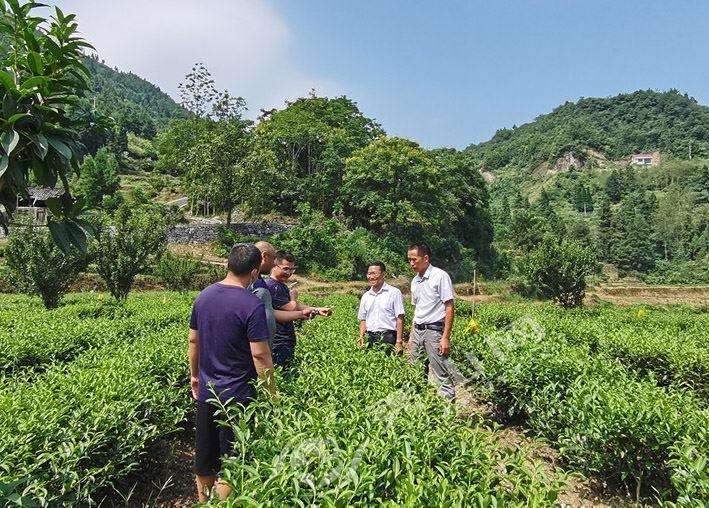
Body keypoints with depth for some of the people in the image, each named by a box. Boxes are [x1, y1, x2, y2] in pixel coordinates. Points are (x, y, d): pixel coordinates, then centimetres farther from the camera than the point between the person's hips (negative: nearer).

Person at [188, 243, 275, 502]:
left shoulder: (204, 296, 0)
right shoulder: (252, 305, -21)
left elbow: (193, 340, 9)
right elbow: (260, 355, -20)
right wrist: (272, 393, -9)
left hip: (206, 393, 7)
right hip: (237, 396, -6)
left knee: (204, 459, 22)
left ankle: (203, 500, 40)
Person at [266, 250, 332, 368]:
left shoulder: (282, 286, 14)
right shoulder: (273, 287, -19)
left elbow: (296, 306, 14)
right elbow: (292, 309, -21)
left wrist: (317, 310, 2)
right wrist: (293, 296, -1)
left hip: (287, 341, 10)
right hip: (279, 343, -10)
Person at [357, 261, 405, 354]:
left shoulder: (394, 292, -2)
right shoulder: (365, 296, 13)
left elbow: (400, 319, -5)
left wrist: (399, 342, -11)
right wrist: (361, 338, 5)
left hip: (388, 337, -4)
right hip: (370, 338, 4)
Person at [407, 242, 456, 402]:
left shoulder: (440, 276, -9)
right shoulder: (415, 281, 12)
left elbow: (449, 307, -11)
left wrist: (446, 337, -16)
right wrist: (411, 336, 16)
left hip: (434, 330, -7)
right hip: (418, 331, 7)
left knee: (442, 377, -2)